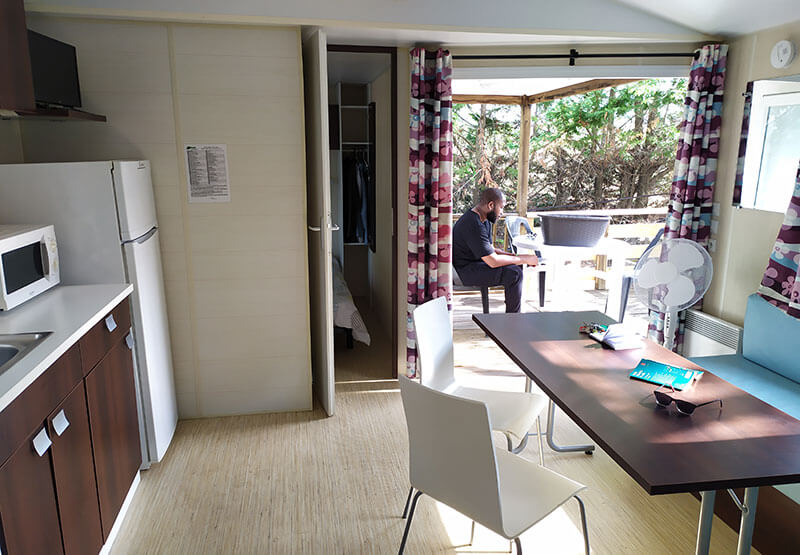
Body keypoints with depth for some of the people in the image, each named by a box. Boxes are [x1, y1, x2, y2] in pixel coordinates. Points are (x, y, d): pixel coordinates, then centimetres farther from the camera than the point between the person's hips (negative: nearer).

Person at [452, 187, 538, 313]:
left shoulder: (485, 221, 10)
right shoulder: (473, 225, -25)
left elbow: (490, 250, 16)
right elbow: (493, 261, -27)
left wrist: (519, 257, 2)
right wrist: (525, 259, -17)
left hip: (476, 263, 11)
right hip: (465, 271, -11)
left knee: (517, 265, 12)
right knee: (514, 273, -22)